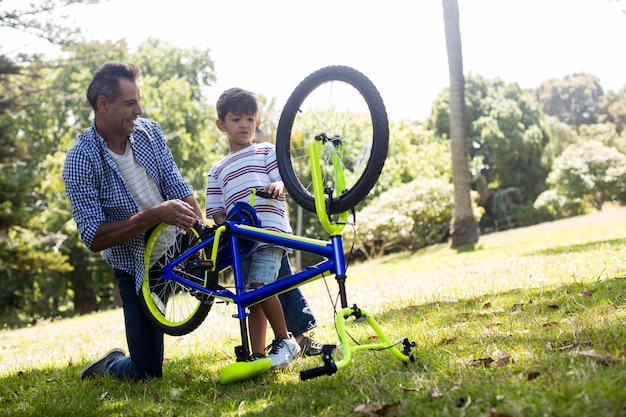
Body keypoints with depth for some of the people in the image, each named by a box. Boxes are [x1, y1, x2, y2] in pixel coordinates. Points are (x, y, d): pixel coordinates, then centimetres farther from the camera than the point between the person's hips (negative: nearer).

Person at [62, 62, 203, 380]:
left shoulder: (149, 131, -3)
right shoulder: (81, 160, -19)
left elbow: (179, 190, -6)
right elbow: (94, 238, -23)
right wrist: (156, 214, -33)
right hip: (136, 267, -5)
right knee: (146, 373, -7)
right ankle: (108, 365, 28)